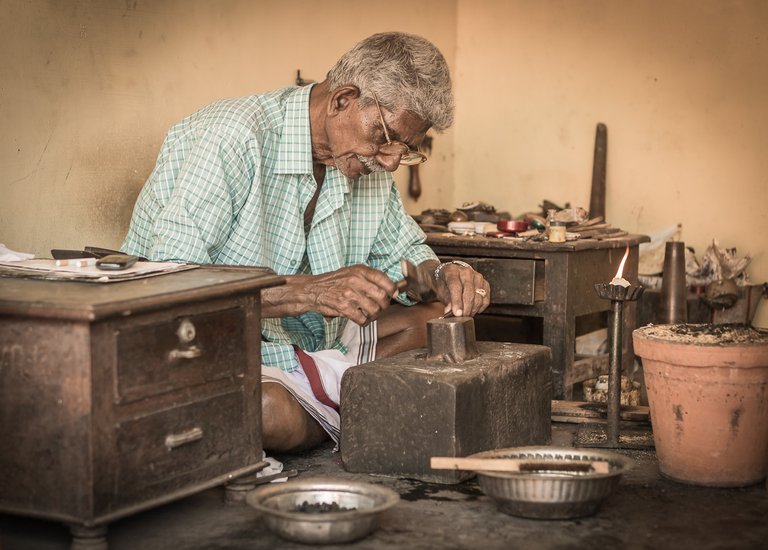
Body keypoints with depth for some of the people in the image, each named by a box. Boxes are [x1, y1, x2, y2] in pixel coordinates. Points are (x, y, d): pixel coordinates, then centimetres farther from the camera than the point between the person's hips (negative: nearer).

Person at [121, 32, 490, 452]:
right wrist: (311, 291, -34)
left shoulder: (365, 157, 3)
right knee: (271, 413, -39)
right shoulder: (232, 138, -22)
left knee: (438, 313, -2)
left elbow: (403, 252, 16)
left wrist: (442, 277, -9)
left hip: (304, 345, 8)